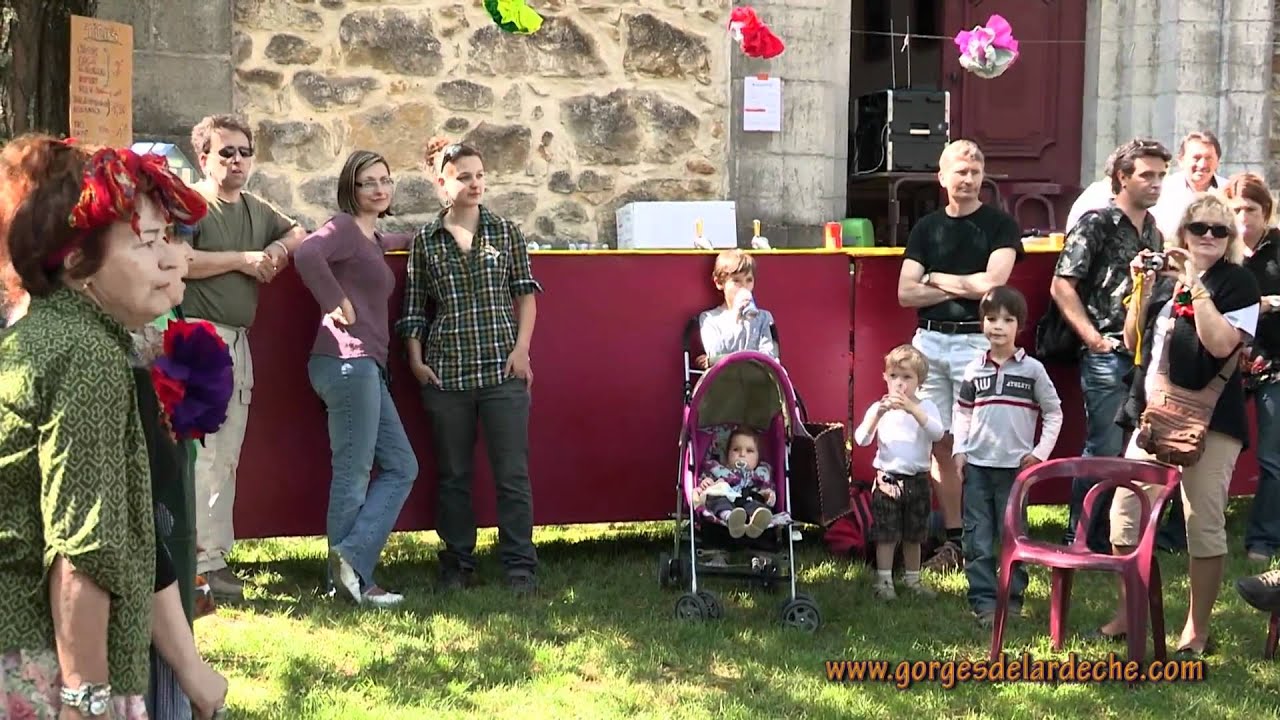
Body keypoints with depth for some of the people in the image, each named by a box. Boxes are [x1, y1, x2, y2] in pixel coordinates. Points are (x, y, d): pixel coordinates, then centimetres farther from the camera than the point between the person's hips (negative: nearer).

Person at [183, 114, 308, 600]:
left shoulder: (257, 210, 18)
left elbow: (299, 234, 31)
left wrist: (279, 248, 8)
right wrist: (243, 259, -13)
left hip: (238, 341, 8)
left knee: (226, 456, 10)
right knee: (201, 454, -11)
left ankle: (214, 556, 15)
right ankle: (204, 563, -10)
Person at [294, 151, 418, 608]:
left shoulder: (370, 238, 22)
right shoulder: (344, 227, -6)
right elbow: (307, 255, -27)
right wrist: (336, 303, -18)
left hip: (366, 365, 10)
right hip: (347, 360, -10)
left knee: (401, 467, 8)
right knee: (353, 473, -7)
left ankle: (349, 563, 2)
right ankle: (350, 575, -3)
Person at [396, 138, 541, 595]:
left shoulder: (506, 232, 6)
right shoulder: (425, 241, 7)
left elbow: (526, 294, 6)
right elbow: (414, 308, 9)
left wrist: (522, 348, -4)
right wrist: (416, 360, 1)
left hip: (502, 369, -1)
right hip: (446, 372, 1)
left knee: (512, 472, -2)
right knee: (453, 475, 9)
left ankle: (520, 565, 4)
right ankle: (458, 565, 19)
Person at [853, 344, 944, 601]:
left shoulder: (925, 406, -2)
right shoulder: (879, 408, -1)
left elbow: (937, 433, -21)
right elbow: (861, 439, -12)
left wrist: (912, 409, -31)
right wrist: (877, 414, -27)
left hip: (917, 480, 1)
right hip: (887, 479, -1)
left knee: (914, 535, 13)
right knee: (886, 534, 0)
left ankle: (912, 579, 25)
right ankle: (884, 581, 6)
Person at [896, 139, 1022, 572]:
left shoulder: (999, 225, 3)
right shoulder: (927, 228, 13)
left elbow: (992, 283, -11)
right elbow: (906, 293, 4)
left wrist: (937, 279, 0)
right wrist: (965, 287, -4)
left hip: (976, 340, -4)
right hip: (929, 340, 4)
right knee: (940, 443, 4)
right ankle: (953, 537, 10)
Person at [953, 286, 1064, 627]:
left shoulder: (1032, 369, 0)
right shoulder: (974, 370, 6)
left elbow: (1053, 413, 6)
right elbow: (962, 411, 13)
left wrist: (1041, 452, -2)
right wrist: (959, 450, 2)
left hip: (1016, 466, -2)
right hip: (976, 465, 2)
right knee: (978, 538, 1)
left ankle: (1012, 597, 13)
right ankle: (983, 600, 5)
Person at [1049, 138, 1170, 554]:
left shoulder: (1153, 231, 14)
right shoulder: (1096, 225, -8)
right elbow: (1061, 286, -11)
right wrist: (1094, 338, -14)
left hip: (1145, 356, 7)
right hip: (1108, 358, -7)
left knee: (1134, 449, 10)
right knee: (1104, 448, -6)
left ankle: (1104, 535, 21)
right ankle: (1078, 538, 4)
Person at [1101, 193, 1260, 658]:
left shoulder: (1238, 282, -2)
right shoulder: (1165, 280, 12)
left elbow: (1221, 344, -17)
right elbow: (1134, 344, 11)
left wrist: (1196, 286, -15)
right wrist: (1142, 289, 0)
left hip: (1210, 420, -5)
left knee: (1204, 524, -1)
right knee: (1124, 513, 4)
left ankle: (1197, 630, 11)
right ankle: (1127, 615, 20)